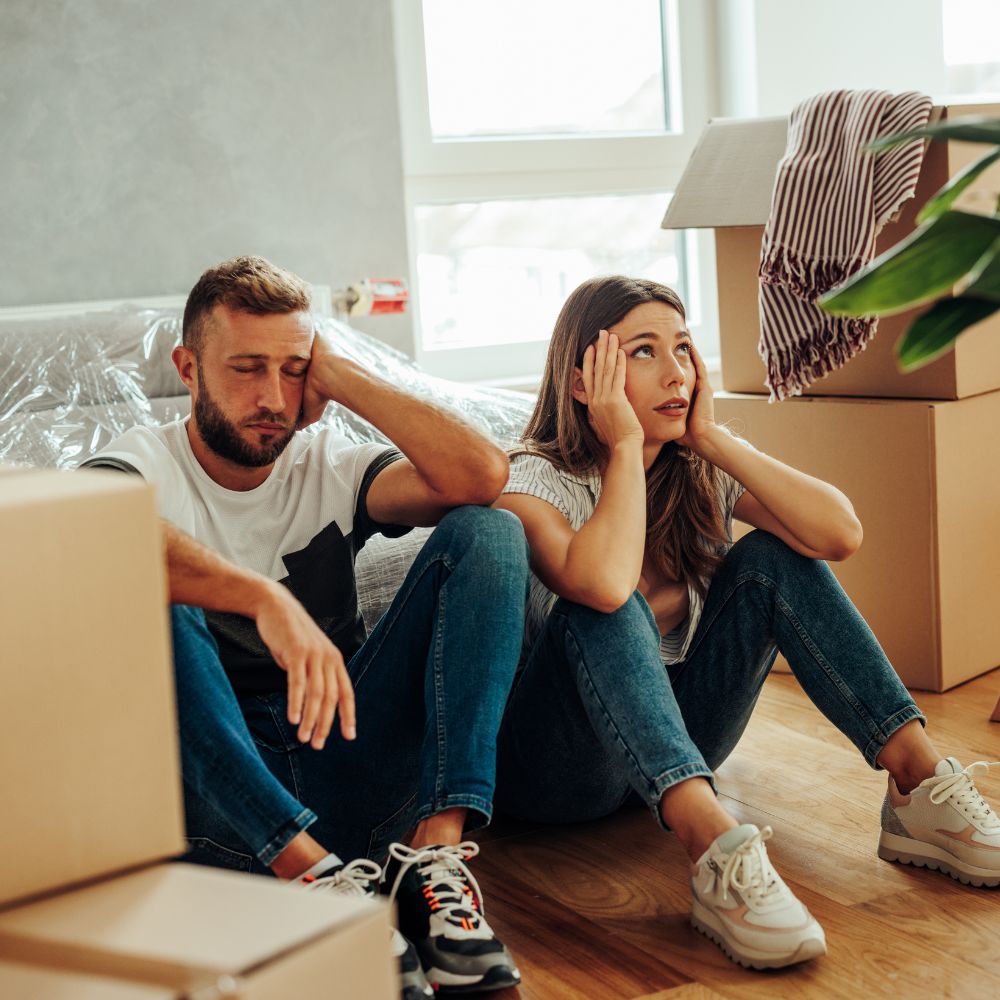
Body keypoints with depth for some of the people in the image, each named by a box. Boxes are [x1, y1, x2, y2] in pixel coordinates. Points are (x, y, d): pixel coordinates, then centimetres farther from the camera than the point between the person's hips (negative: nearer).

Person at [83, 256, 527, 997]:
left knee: (487, 530, -9)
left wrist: (338, 376, -2)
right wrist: (267, 599, -41)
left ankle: (438, 854, -27)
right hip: (219, 801, -3)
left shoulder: (329, 467, 12)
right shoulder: (145, 463, 2)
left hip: (344, 764, 3)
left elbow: (480, 473, -8)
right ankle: (315, 876, -37)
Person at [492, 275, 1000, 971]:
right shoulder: (534, 482, -16)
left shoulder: (699, 472, -1)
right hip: (560, 769, -5)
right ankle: (716, 850, -49)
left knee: (770, 560, -14)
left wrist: (713, 437, -17)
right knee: (602, 608, -33)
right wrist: (624, 446, -26)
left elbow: (839, 534, -19)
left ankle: (922, 787, -20)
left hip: (678, 743, 5)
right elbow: (601, 583, -40)